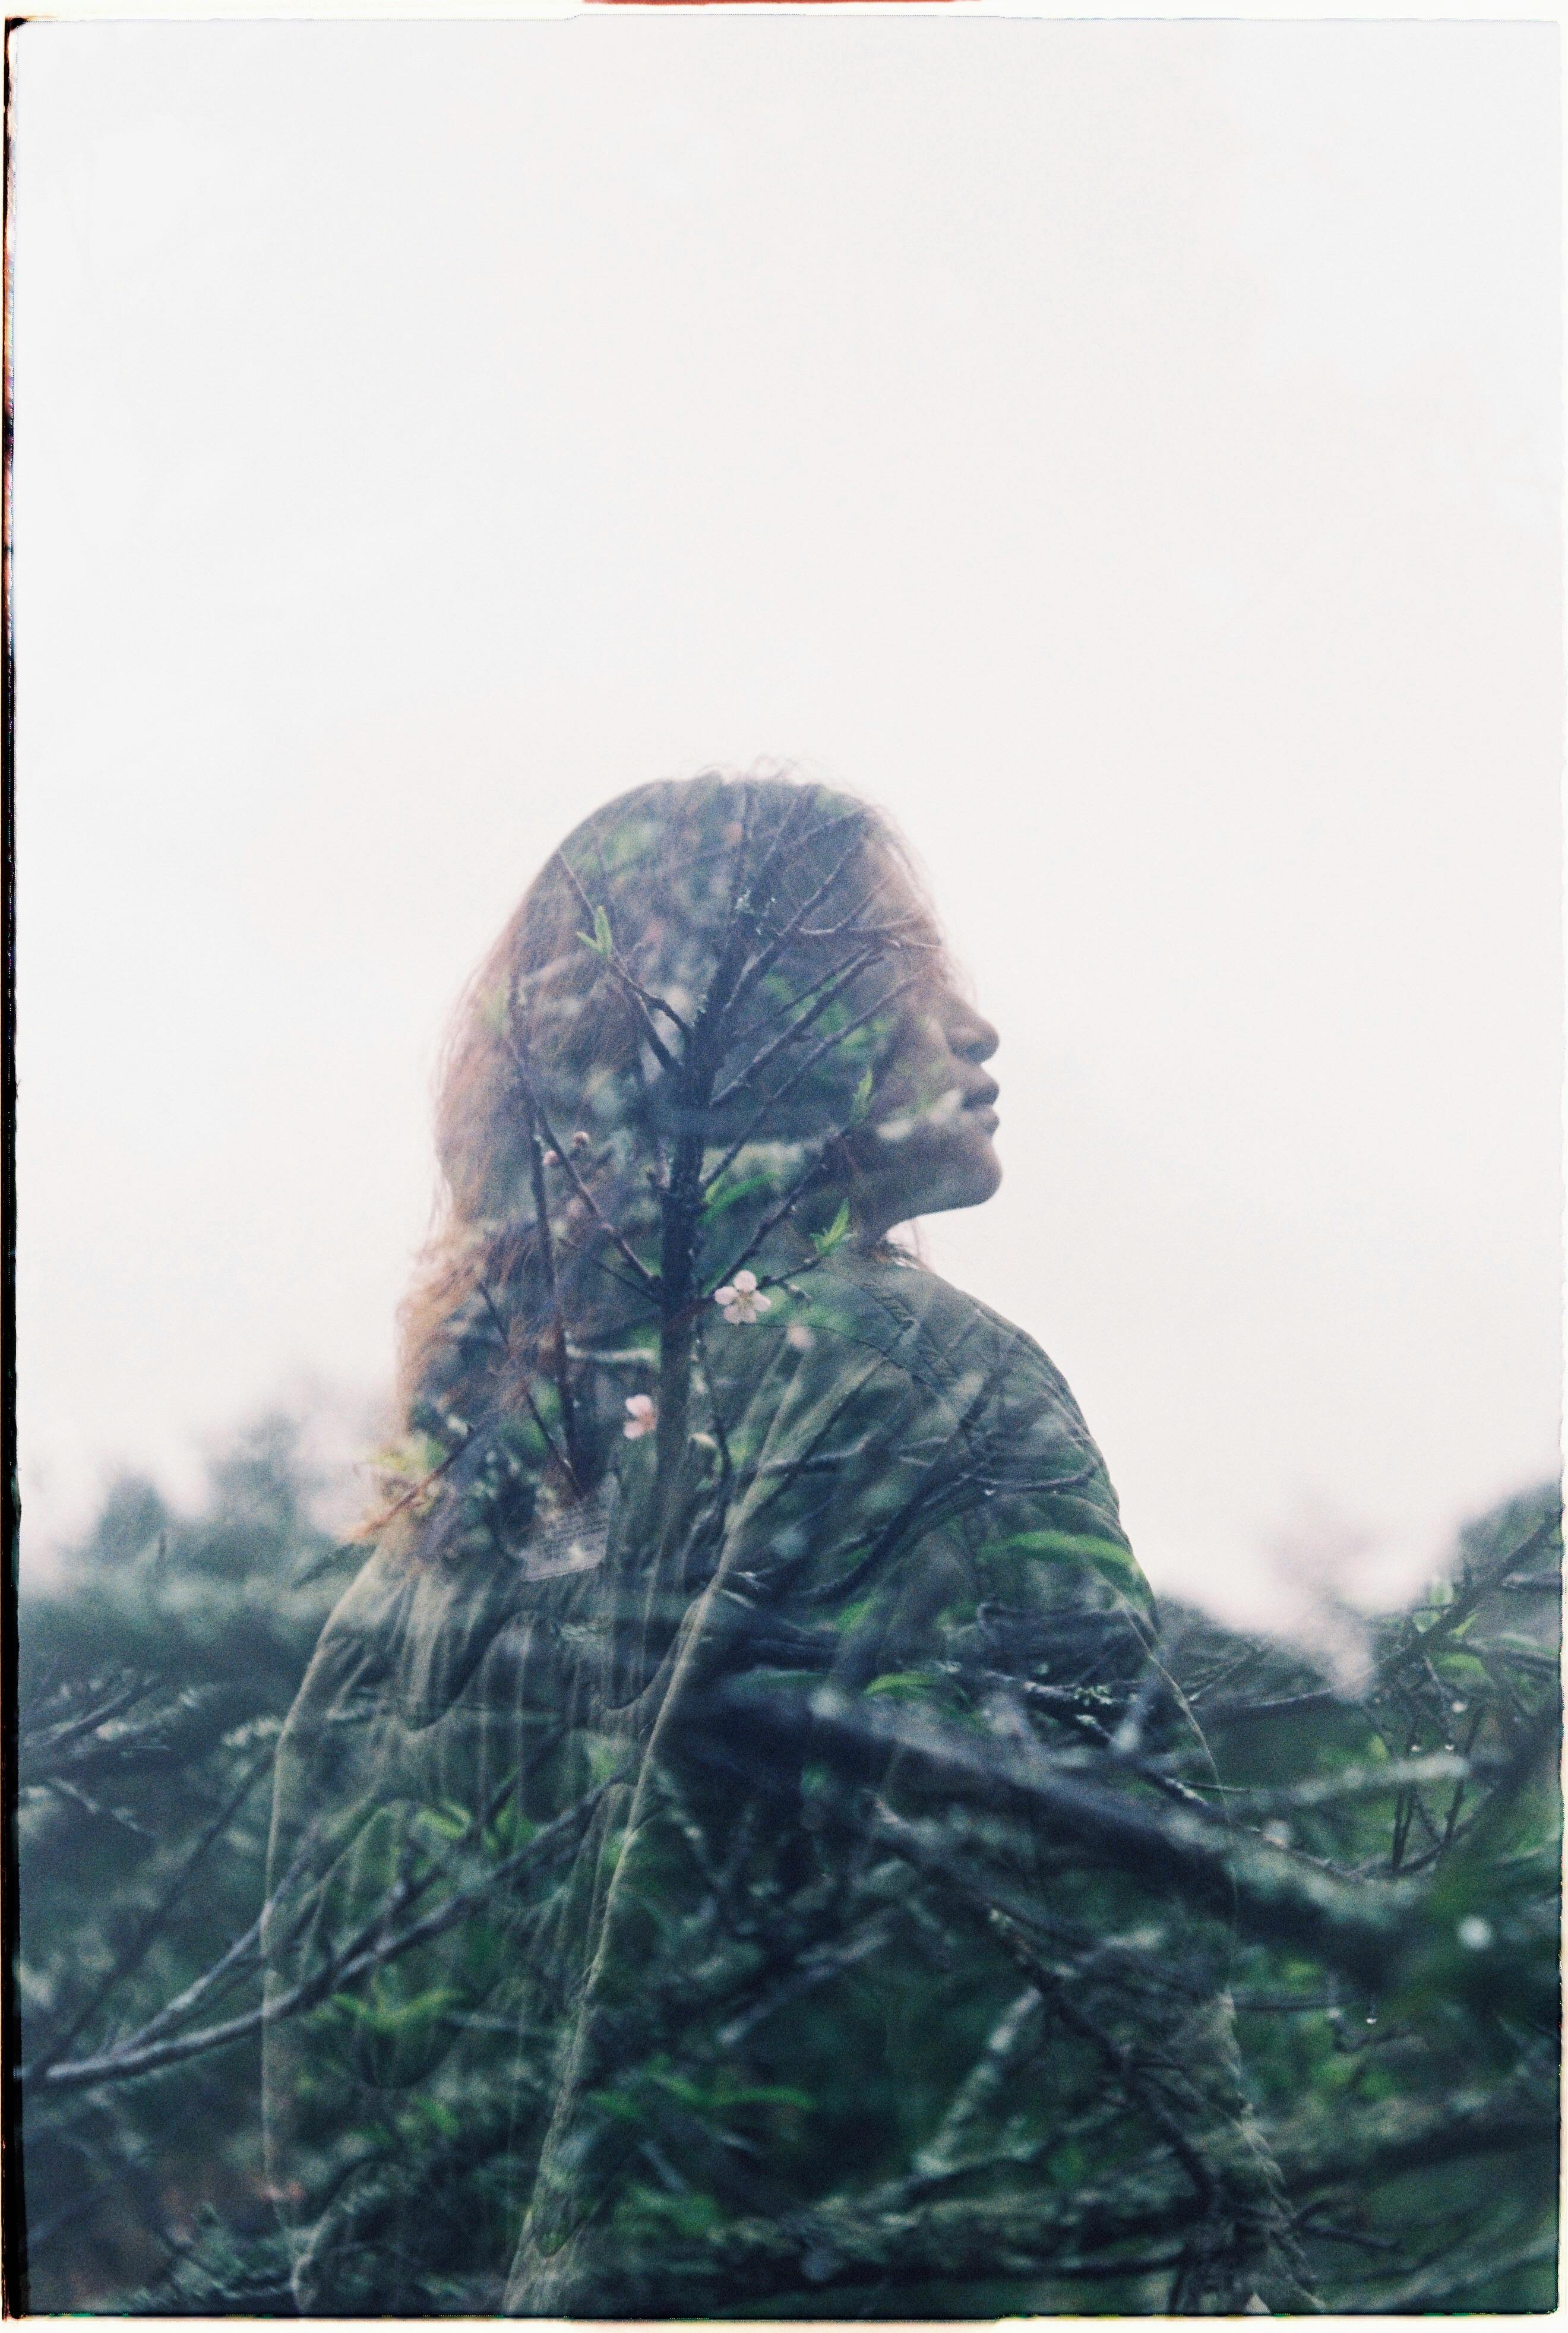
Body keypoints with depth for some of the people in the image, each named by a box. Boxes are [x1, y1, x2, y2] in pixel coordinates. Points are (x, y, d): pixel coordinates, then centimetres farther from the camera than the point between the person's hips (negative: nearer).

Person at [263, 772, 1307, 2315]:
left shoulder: (482, 1444, 10)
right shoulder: (931, 1375, -10)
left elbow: (337, 1963, 12)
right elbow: (1098, 1922, -16)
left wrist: (376, 2273, 18)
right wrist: (1231, 2269, -11)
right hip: (933, 2266, -8)